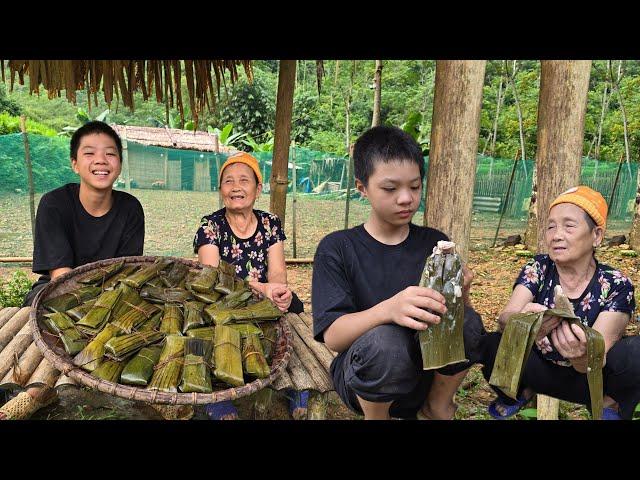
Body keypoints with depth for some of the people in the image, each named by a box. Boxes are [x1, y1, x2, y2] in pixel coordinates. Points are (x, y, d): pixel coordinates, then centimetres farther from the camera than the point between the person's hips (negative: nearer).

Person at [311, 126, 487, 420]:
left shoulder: (435, 242, 3)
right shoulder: (336, 248, -7)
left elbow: (455, 311, -1)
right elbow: (332, 336, -19)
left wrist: (460, 294, -24)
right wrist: (388, 309, -38)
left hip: (428, 372, 3)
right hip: (361, 378, -2)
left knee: (467, 322, -25)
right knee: (383, 340, -36)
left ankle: (436, 408, 2)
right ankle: (375, 417, -3)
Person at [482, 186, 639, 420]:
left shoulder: (616, 285, -15)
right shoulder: (538, 269, -10)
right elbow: (505, 317, -25)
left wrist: (582, 355, -49)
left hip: (591, 381, -2)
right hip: (544, 372, 2)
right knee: (490, 344, -27)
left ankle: (610, 405, -2)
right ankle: (522, 391, 4)